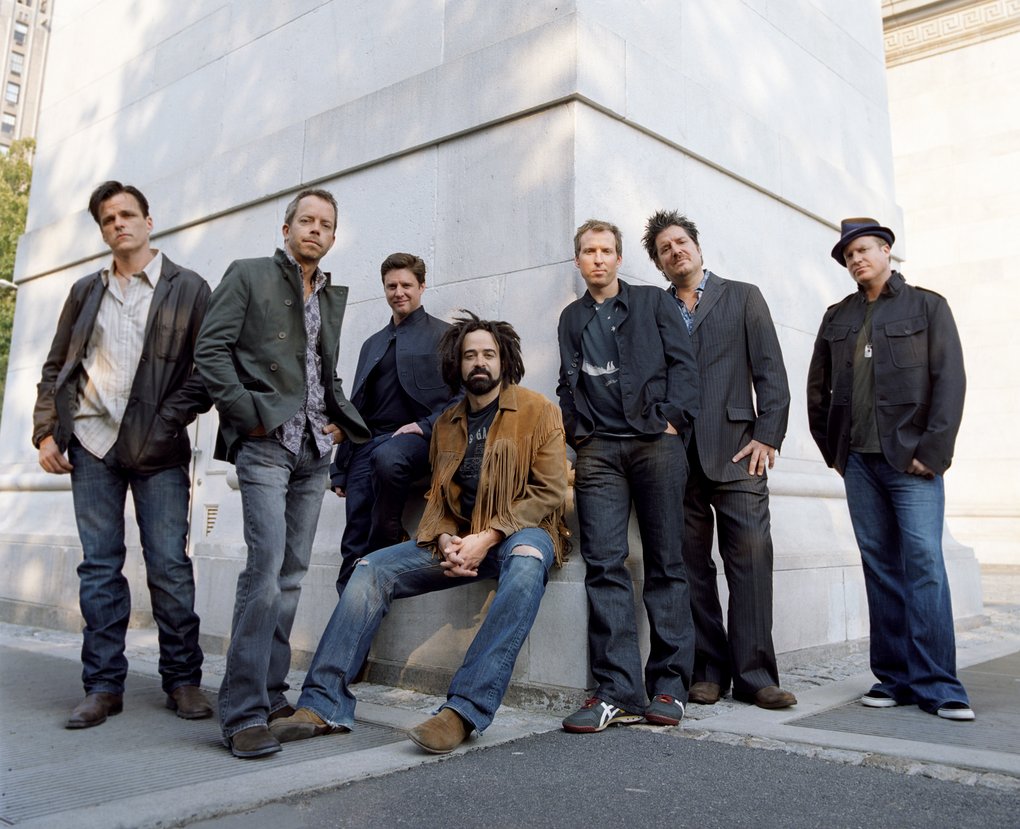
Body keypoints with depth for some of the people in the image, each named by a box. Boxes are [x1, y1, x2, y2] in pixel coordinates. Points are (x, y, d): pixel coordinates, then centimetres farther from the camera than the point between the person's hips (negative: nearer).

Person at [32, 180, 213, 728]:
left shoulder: (188, 289, 5)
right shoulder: (86, 291, 17)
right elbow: (55, 369, 17)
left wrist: (165, 423, -11)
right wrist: (45, 432, 6)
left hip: (157, 449, -3)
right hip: (92, 442, 4)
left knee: (170, 565, -2)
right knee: (99, 566, 5)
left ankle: (182, 681, 9)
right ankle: (103, 685, 13)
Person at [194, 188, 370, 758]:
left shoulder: (333, 297, 21)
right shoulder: (248, 276, 5)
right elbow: (211, 351, -4)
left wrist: (340, 421, 7)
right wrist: (249, 414, -11)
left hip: (315, 448, 6)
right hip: (266, 443, -6)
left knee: (292, 574, 7)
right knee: (267, 566, -16)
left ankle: (271, 693, 17)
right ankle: (245, 712, -11)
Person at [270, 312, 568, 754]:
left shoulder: (537, 411, 1)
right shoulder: (447, 424, 16)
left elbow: (550, 491, -8)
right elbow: (437, 497, 14)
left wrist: (488, 536, -18)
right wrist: (444, 540, -9)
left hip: (520, 531, -5)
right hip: (458, 539, 5)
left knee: (526, 563, -40)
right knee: (372, 569, -13)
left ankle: (463, 709, -40)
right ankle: (324, 704, -13)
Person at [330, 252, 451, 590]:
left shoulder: (443, 335, 9)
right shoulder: (373, 344, 26)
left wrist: (426, 425, -15)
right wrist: (340, 468, 17)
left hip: (415, 437, -5)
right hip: (367, 443, 5)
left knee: (387, 457, -39)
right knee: (353, 549, -8)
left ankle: (387, 544, -19)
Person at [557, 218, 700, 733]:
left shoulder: (653, 302, 14)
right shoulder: (572, 318, 23)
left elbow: (683, 363, 6)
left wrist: (671, 420, -7)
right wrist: (576, 432, 6)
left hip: (655, 442, -2)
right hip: (598, 449, 2)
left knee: (665, 564, -1)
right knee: (604, 565, -7)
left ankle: (669, 685, 6)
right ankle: (618, 691, -6)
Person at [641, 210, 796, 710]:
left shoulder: (743, 297, 13)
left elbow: (770, 370, 6)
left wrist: (767, 436, -4)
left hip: (735, 449, -1)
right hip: (675, 455, 2)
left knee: (751, 557, -7)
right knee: (691, 565, 3)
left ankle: (754, 674, 1)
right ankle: (707, 672, 12)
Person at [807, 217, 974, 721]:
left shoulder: (927, 306, 6)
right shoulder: (837, 317, 15)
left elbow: (950, 381, -3)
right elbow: (817, 387, 16)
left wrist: (932, 451, -11)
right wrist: (832, 450, 9)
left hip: (912, 459, -3)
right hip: (859, 461, 3)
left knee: (924, 563, -9)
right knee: (880, 567, 5)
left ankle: (936, 686, -2)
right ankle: (895, 679, 12)